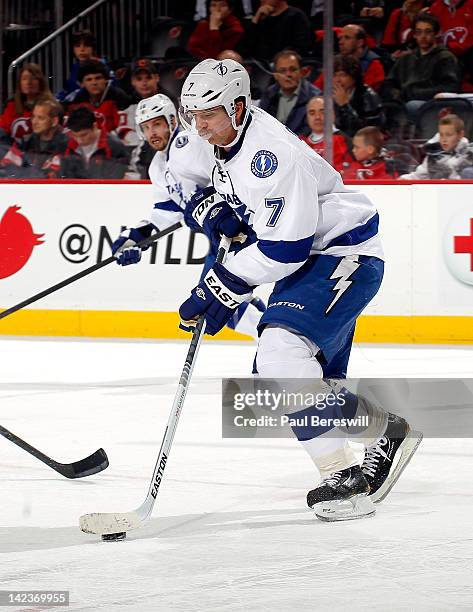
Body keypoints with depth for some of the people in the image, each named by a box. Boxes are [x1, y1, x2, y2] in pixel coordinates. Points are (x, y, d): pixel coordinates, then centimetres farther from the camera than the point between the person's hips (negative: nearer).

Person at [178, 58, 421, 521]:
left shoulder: (269, 153, -28)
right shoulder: (226, 140, 2)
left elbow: (284, 247, -30)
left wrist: (222, 287, -25)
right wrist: (216, 211, -1)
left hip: (345, 256, -11)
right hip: (309, 260, 11)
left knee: (282, 349, -30)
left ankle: (342, 476, -27)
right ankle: (384, 430, 37)